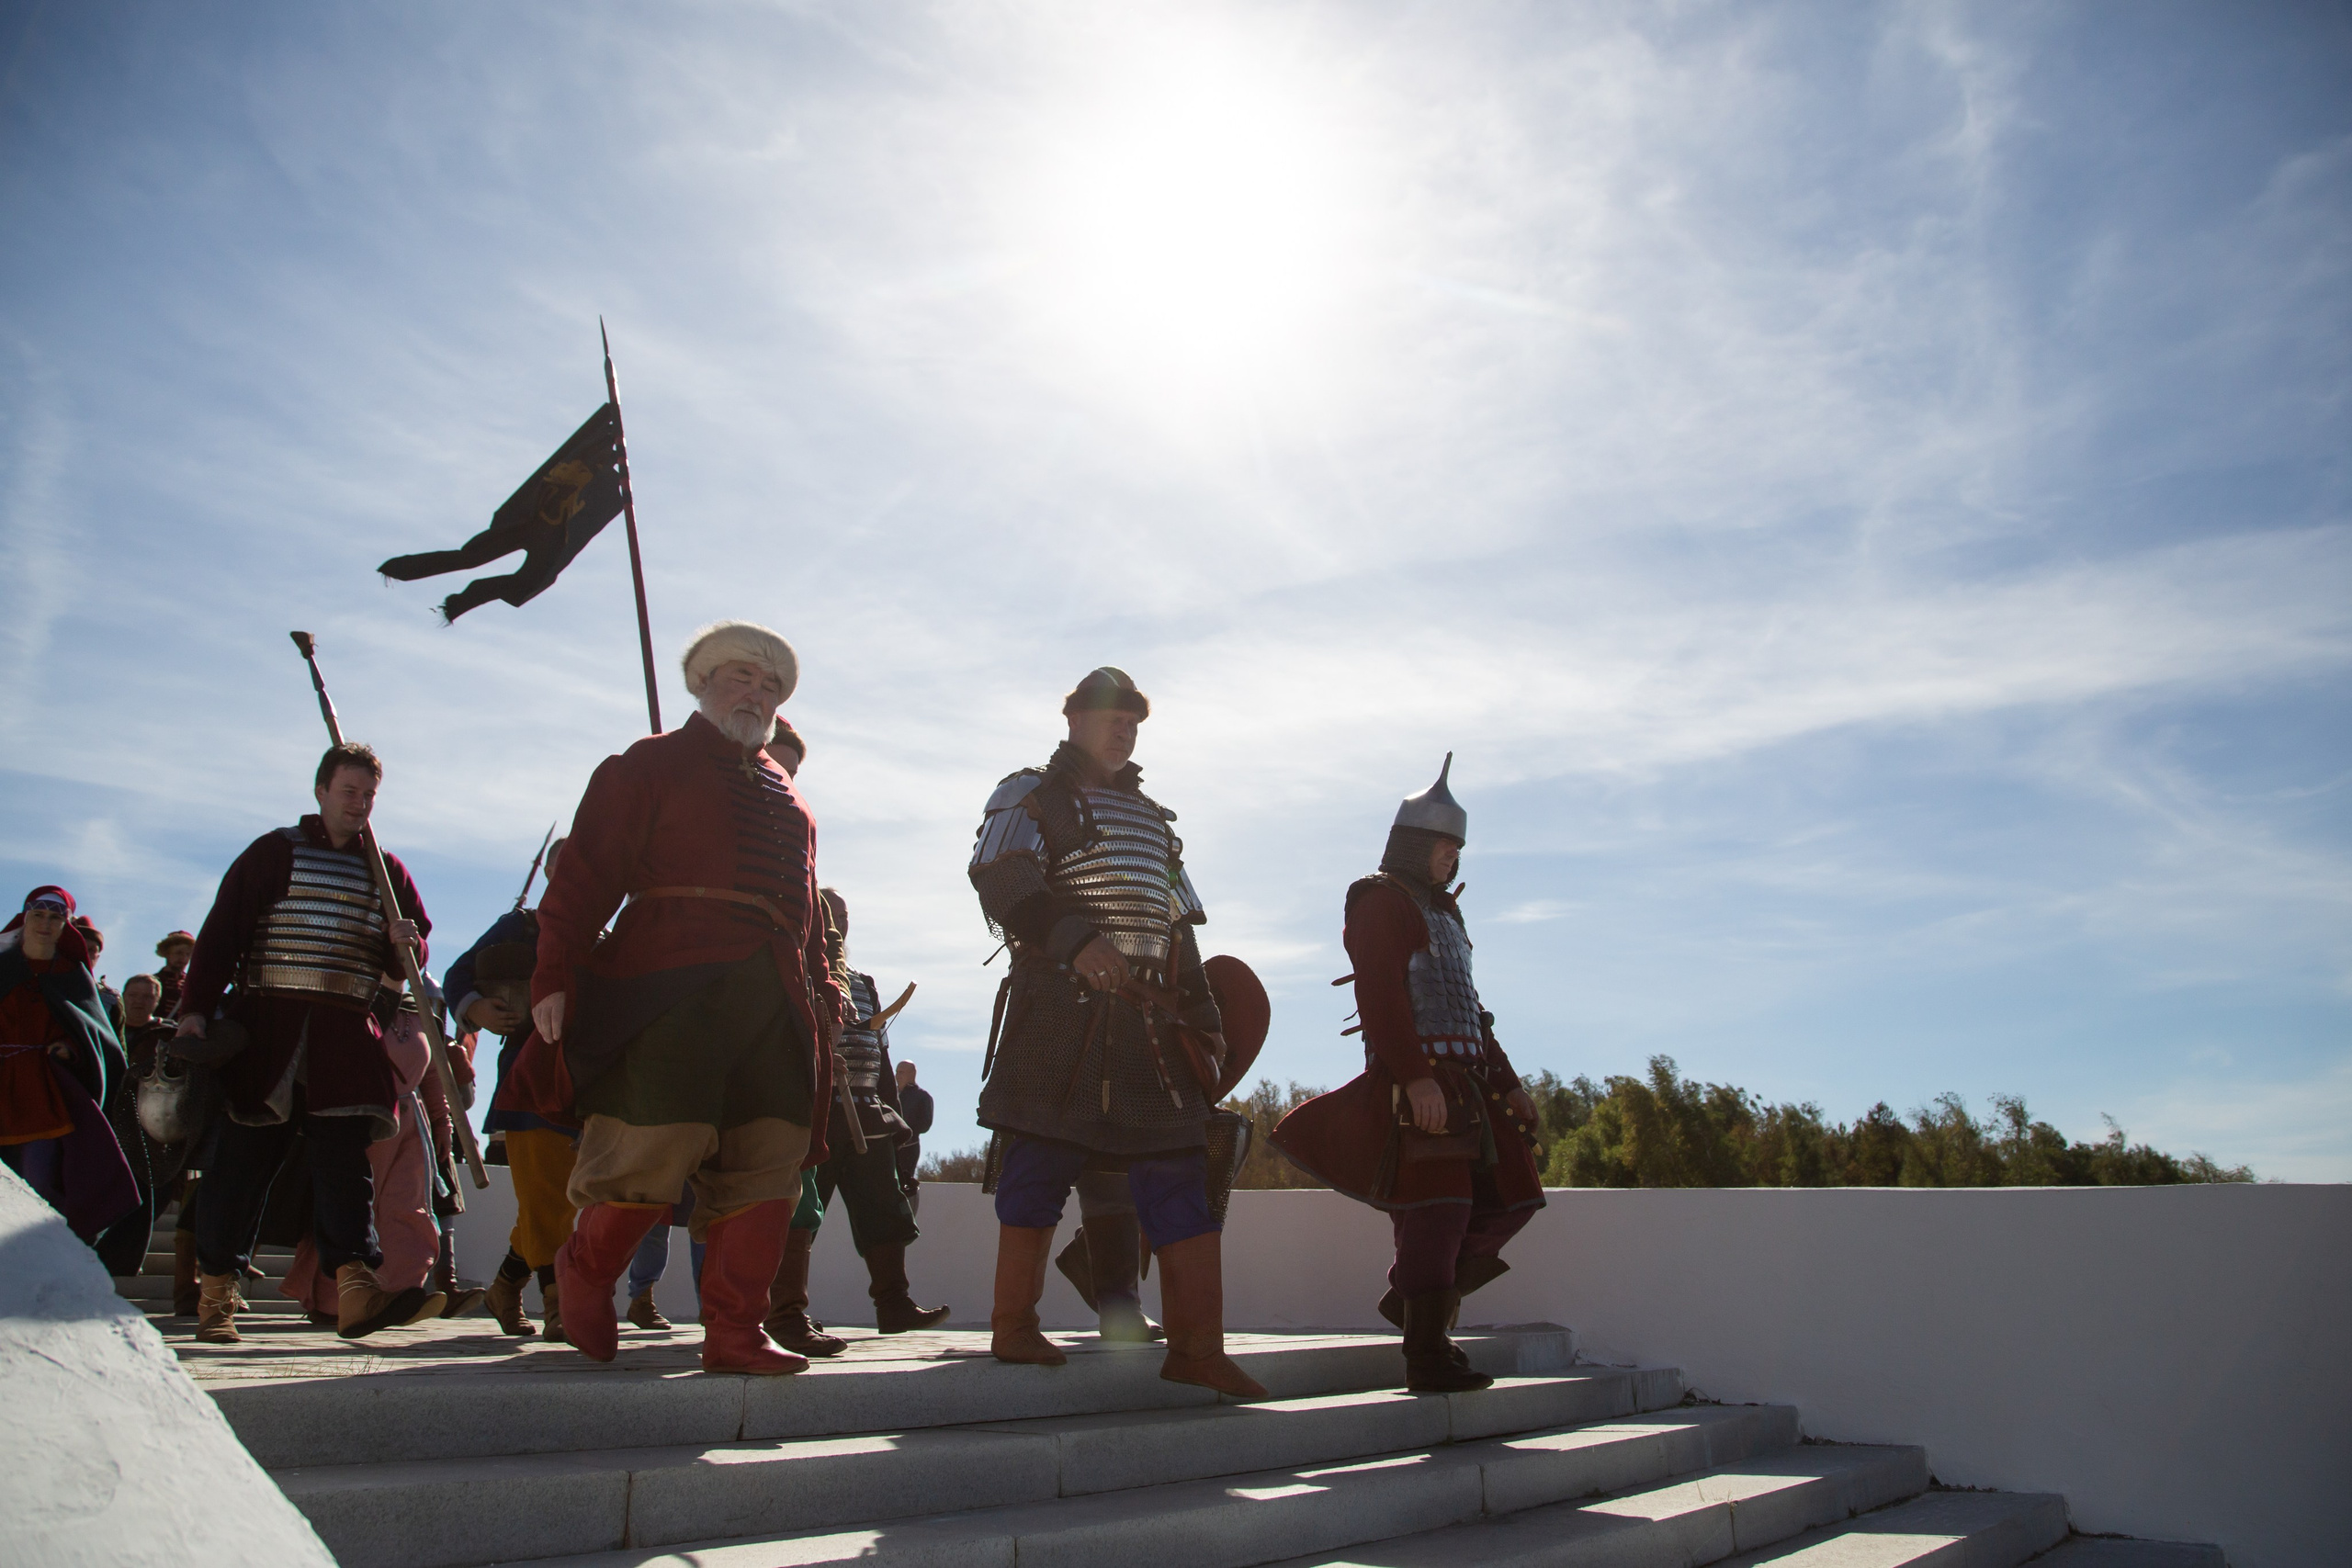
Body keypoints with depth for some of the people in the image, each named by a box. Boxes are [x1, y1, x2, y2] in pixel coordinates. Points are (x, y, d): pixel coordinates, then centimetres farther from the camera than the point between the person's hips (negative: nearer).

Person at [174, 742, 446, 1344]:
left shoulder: (388, 871, 16)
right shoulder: (274, 852, 6)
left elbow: (416, 949, 21)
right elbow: (221, 933, 0)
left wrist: (404, 942, -3)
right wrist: (196, 1010, -9)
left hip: (348, 1035, 2)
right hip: (265, 1025, -2)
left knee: (346, 1157, -7)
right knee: (242, 1156, 1)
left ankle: (355, 1285, -17)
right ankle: (216, 1291, 13)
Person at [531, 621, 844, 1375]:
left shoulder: (789, 799, 28)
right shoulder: (649, 765, 12)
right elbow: (585, 873, 2)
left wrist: (823, 992, 16)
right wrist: (556, 975, -9)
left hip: (775, 1001, 6)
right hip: (670, 987, -5)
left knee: (767, 1167, -1)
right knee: (654, 1148, -12)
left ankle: (734, 1334, 5)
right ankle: (585, 1270, 17)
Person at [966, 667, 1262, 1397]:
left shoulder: (1152, 817, 28)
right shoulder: (1030, 794, 8)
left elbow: (1181, 922, 27)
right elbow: (1001, 877, -11)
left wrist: (1203, 1016, 17)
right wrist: (1075, 940, -26)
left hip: (1151, 1015, 6)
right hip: (1059, 1008, -6)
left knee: (1179, 1172, -1)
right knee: (1040, 1163, -3)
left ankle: (1196, 1344, 1)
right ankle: (1013, 1328, 9)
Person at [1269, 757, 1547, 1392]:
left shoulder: (1441, 911, 27)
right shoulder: (1381, 900, -2)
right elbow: (1380, 995, -15)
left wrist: (1507, 1082, 21)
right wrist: (1415, 1077, -25)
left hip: (1466, 1077, 9)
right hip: (1416, 1078, -9)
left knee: (1511, 1197, 6)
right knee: (1438, 1208, -11)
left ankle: (1414, 1297, 18)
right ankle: (1428, 1357, -5)